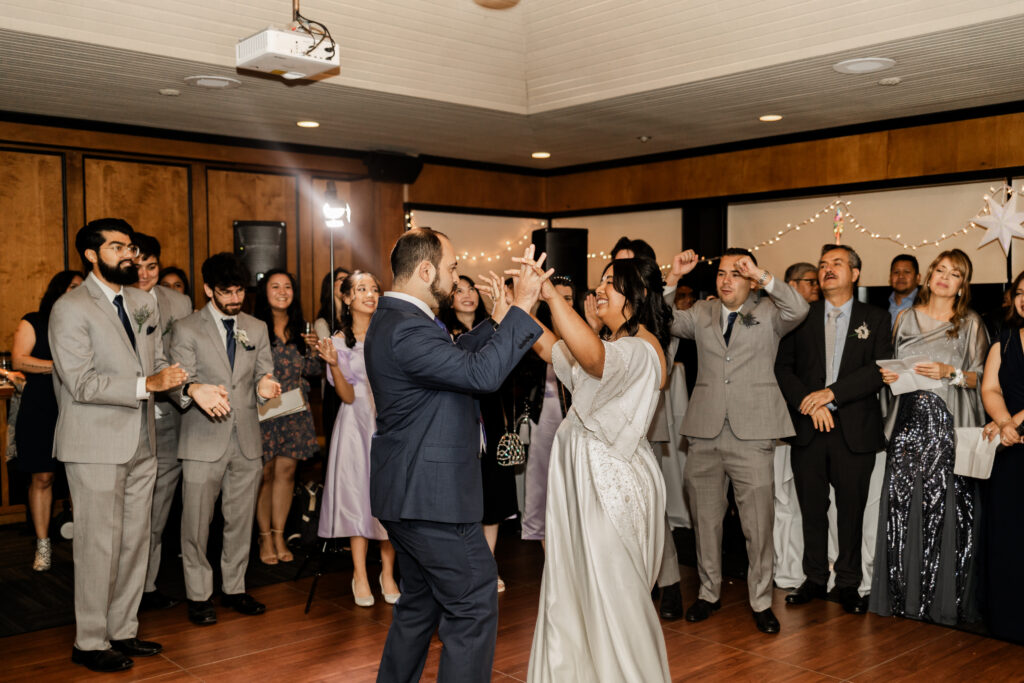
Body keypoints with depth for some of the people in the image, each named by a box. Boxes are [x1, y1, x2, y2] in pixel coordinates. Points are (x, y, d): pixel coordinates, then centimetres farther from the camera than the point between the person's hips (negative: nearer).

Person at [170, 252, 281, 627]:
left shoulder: (257, 329, 11)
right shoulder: (186, 329, -1)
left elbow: (264, 374, 12)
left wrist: (264, 387, -12)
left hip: (247, 441, 4)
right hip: (204, 441, -4)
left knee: (240, 520, 11)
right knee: (196, 522, 1)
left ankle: (234, 587, 25)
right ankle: (199, 595, 15)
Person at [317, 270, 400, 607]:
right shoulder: (340, 342, 1)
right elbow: (347, 396, -6)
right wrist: (333, 364, -20)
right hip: (357, 424, -1)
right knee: (358, 493, 1)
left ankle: (387, 573, 13)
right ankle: (360, 575, 12)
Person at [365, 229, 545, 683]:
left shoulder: (394, 319, 12)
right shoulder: (407, 328, -22)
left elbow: (453, 355, 18)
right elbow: (482, 374, -29)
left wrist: (495, 322, 8)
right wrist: (521, 309, -23)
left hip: (407, 492, 11)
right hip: (431, 496, -11)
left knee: (420, 603, 22)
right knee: (474, 608, -3)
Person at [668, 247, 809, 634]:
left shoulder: (768, 313, 6)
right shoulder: (701, 314, 14)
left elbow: (799, 310, -13)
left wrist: (762, 277, -18)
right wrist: (673, 277, -4)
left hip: (751, 432, -3)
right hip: (705, 432, 3)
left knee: (759, 522, -1)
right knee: (705, 518, 12)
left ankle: (760, 601, 14)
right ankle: (709, 592, 27)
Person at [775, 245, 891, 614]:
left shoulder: (876, 320, 7)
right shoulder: (801, 317, 10)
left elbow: (880, 369, -5)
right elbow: (783, 367, 5)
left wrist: (832, 393, -14)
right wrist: (808, 403, -10)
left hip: (855, 431, -1)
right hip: (807, 429, 1)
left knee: (852, 510, 4)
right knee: (812, 509, 7)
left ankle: (848, 583, 18)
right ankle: (814, 579, 20)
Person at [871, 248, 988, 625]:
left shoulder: (971, 323, 6)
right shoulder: (906, 318, 13)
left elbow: (981, 377, 3)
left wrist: (950, 373, -14)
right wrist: (888, 375, -1)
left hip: (949, 423, -2)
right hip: (909, 419, 3)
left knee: (946, 506, -6)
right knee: (901, 502, -1)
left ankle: (944, 597, 7)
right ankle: (902, 592, 10)